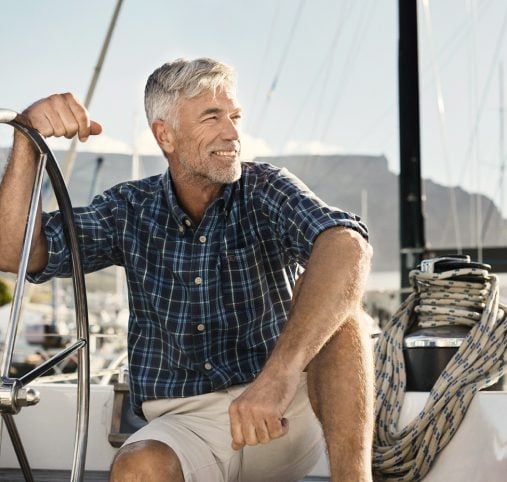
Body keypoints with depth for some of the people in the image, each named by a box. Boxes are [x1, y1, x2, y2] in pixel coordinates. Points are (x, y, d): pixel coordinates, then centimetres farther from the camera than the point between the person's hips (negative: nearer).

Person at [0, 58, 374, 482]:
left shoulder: (266, 189, -4)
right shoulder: (130, 210, 5)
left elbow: (348, 247, -26)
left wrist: (281, 370, -42)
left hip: (286, 413, 0)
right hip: (184, 423, 0)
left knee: (325, 296, -28)